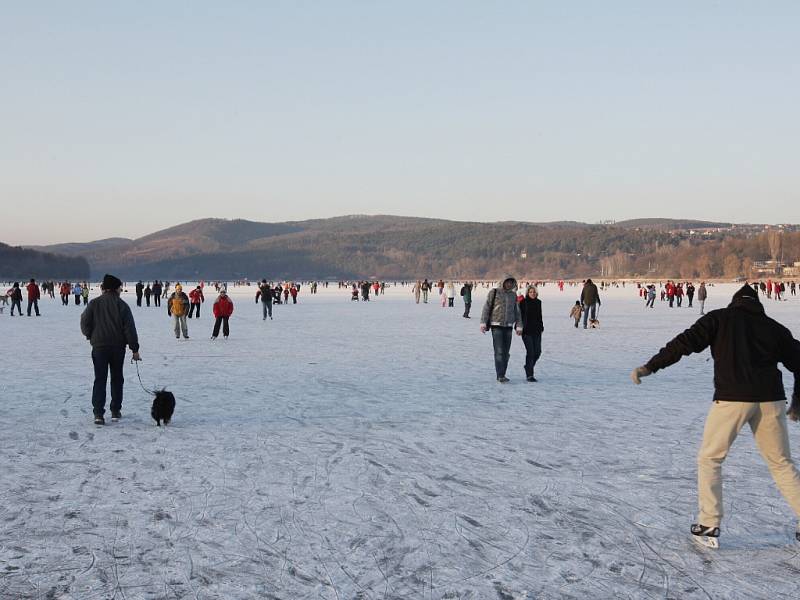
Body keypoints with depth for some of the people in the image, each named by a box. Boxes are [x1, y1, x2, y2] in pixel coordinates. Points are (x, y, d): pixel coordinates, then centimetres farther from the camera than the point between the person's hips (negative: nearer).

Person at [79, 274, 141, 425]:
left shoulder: (94, 304, -2)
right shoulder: (122, 305, -5)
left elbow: (85, 323, -3)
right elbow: (130, 328, -7)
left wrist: (91, 337, 16)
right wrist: (134, 349, -1)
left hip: (99, 346, 0)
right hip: (118, 347, 0)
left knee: (100, 379, 2)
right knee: (117, 379, 15)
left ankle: (98, 413, -10)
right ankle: (115, 411, 18)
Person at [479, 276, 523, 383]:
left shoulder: (513, 295, 11)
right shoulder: (494, 293, -2)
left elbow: (517, 312, 15)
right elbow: (486, 308, -3)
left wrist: (519, 326, 8)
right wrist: (483, 323, -11)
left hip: (508, 327, 4)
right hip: (496, 326, -4)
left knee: (506, 352, 4)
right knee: (499, 351, -12)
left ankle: (502, 375, 13)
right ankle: (500, 375, -13)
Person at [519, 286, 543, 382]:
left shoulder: (538, 302, 11)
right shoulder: (523, 302, -4)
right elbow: (519, 315, -6)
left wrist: (541, 327, 19)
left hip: (536, 330, 5)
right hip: (527, 330, -5)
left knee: (537, 352, 4)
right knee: (530, 352, -10)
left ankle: (528, 367, 31)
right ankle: (529, 375, -5)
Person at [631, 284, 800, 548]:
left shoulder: (720, 318, 8)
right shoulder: (775, 327, 17)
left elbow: (685, 343, -3)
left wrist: (650, 367, -2)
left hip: (731, 398, -3)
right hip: (770, 399, 3)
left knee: (709, 459, 12)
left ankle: (709, 527, 8)